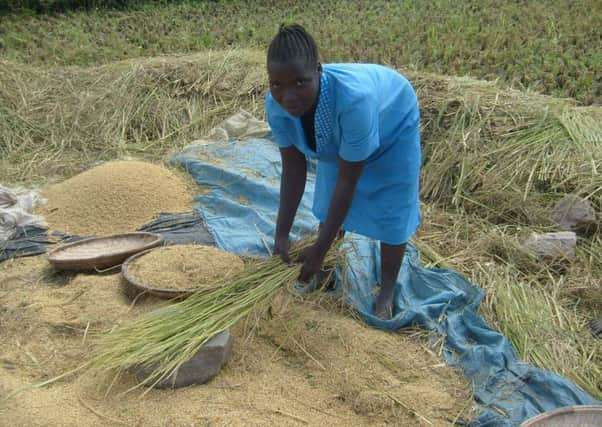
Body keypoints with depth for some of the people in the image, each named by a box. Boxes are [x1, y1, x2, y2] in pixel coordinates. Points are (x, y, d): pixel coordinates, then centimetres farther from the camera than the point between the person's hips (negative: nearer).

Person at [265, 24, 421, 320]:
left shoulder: (354, 98, -48)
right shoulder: (276, 104, -33)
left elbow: (348, 180, -38)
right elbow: (293, 168, -20)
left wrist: (319, 250, -32)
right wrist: (282, 233, -23)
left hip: (393, 126, -4)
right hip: (338, 135, 5)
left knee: (392, 211, -1)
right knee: (328, 202, 13)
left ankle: (387, 291, 18)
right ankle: (323, 271, 36)